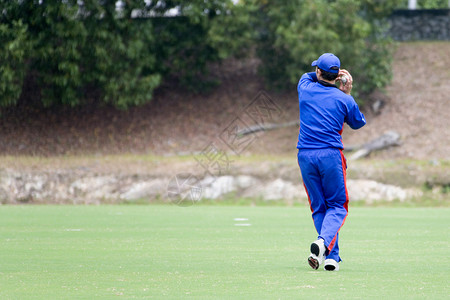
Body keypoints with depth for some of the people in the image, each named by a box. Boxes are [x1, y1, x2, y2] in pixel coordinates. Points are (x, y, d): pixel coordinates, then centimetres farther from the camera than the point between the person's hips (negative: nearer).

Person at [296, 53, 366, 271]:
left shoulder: (305, 89, 6)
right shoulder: (343, 99, 0)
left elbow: (308, 76, 32)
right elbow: (358, 123, 18)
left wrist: (325, 74, 17)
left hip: (305, 155, 2)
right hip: (331, 155, -2)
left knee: (319, 207, 11)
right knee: (337, 206, 6)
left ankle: (331, 255, 0)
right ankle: (324, 242, -22)